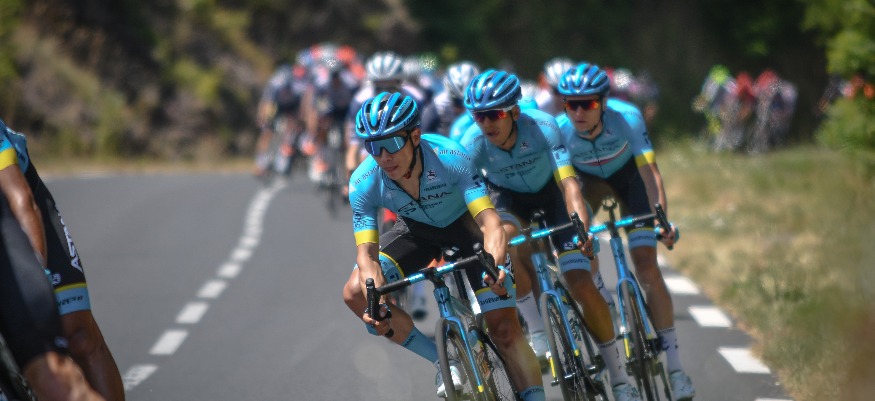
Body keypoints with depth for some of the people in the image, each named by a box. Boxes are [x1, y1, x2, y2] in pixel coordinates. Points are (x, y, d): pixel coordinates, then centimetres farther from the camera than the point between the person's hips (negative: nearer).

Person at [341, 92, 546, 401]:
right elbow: (367, 253, -29)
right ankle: (445, 361, -7)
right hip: (416, 231, 3)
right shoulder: (364, 184, -27)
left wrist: (495, 267, -60)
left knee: (504, 329, -15)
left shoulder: (450, 157, -35)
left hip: (465, 225, -3)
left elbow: (490, 223, -40)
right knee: (355, 294, -18)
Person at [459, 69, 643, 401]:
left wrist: (583, 226, -54)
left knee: (582, 286, -11)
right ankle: (538, 334, -21)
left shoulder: (542, 126, -33)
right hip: (508, 196, 1)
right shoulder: (473, 144, -28)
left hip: (549, 191, -1)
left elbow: (569, 183, -39)